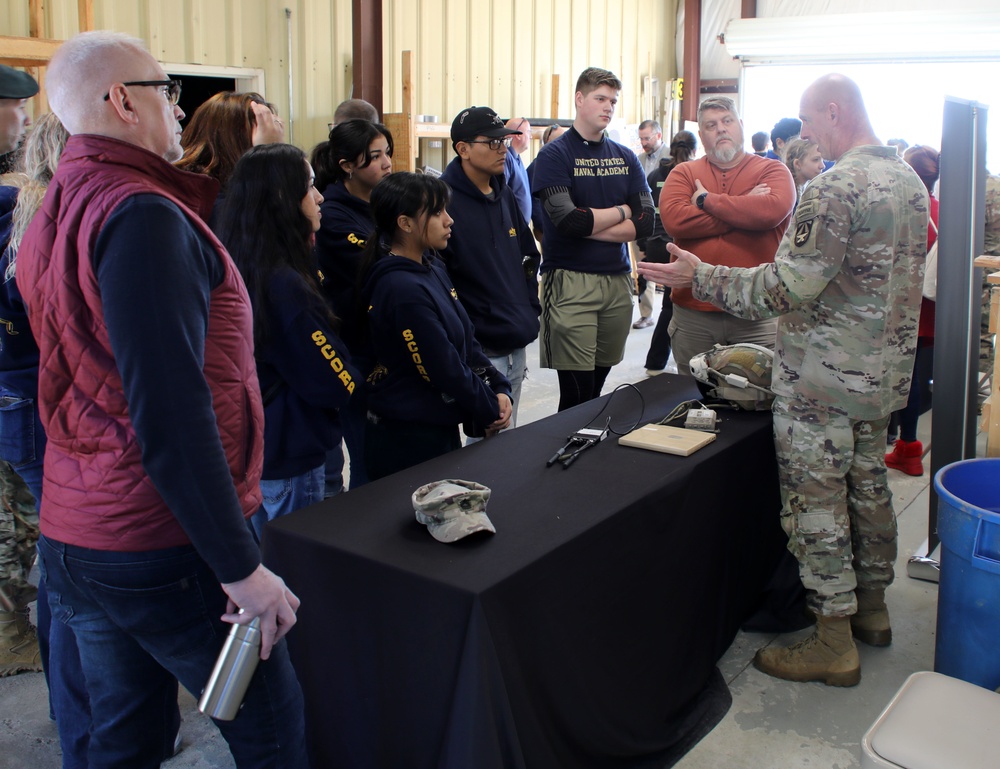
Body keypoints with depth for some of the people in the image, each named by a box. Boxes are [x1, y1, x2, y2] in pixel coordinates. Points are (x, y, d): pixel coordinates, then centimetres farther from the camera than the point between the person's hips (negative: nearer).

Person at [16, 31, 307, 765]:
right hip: (164, 547, -9)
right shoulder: (142, 214, -18)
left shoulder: (51, 216, 10)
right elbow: (172, 414, -24)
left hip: (71, 540, 9)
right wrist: (241, 565, -19)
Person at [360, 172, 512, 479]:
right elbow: (445, 371, -20)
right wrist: (489, 412, -8)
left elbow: (466, 338, 9)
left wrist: (499, 389, -2)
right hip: (407, 439, -9)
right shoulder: (402, 290, -23)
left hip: (440, 428, 9)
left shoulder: (432, 267, 5)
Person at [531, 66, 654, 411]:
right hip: (570, 281, -5)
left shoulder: (626, 158, 14)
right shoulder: (555, 155, -2)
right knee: (576, 397, -5)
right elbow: (567, 221, -16)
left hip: (618, 279, 5)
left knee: (596, 391, 10)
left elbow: (645, 223, 3)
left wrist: (588, 225, -8)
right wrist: (622, 211, -1)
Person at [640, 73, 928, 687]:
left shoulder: (835, 188, -21)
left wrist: (700, 277, -18)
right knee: (868, 484, 20)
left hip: (823, 379, -9)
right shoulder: (910, 180, 9)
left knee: (817, 499, 0)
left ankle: (834, 642, 9)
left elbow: (790, 286, -24)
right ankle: (872, 606, 35)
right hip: (885, 371, 9)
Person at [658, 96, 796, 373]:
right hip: (693, 314, 1)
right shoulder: (683, 173, 8)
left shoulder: (773, 171, 5)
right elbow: (673, 218, -12)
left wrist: (707, 200, -9)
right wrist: (744, 209, -10)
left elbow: (774, 210, -18)